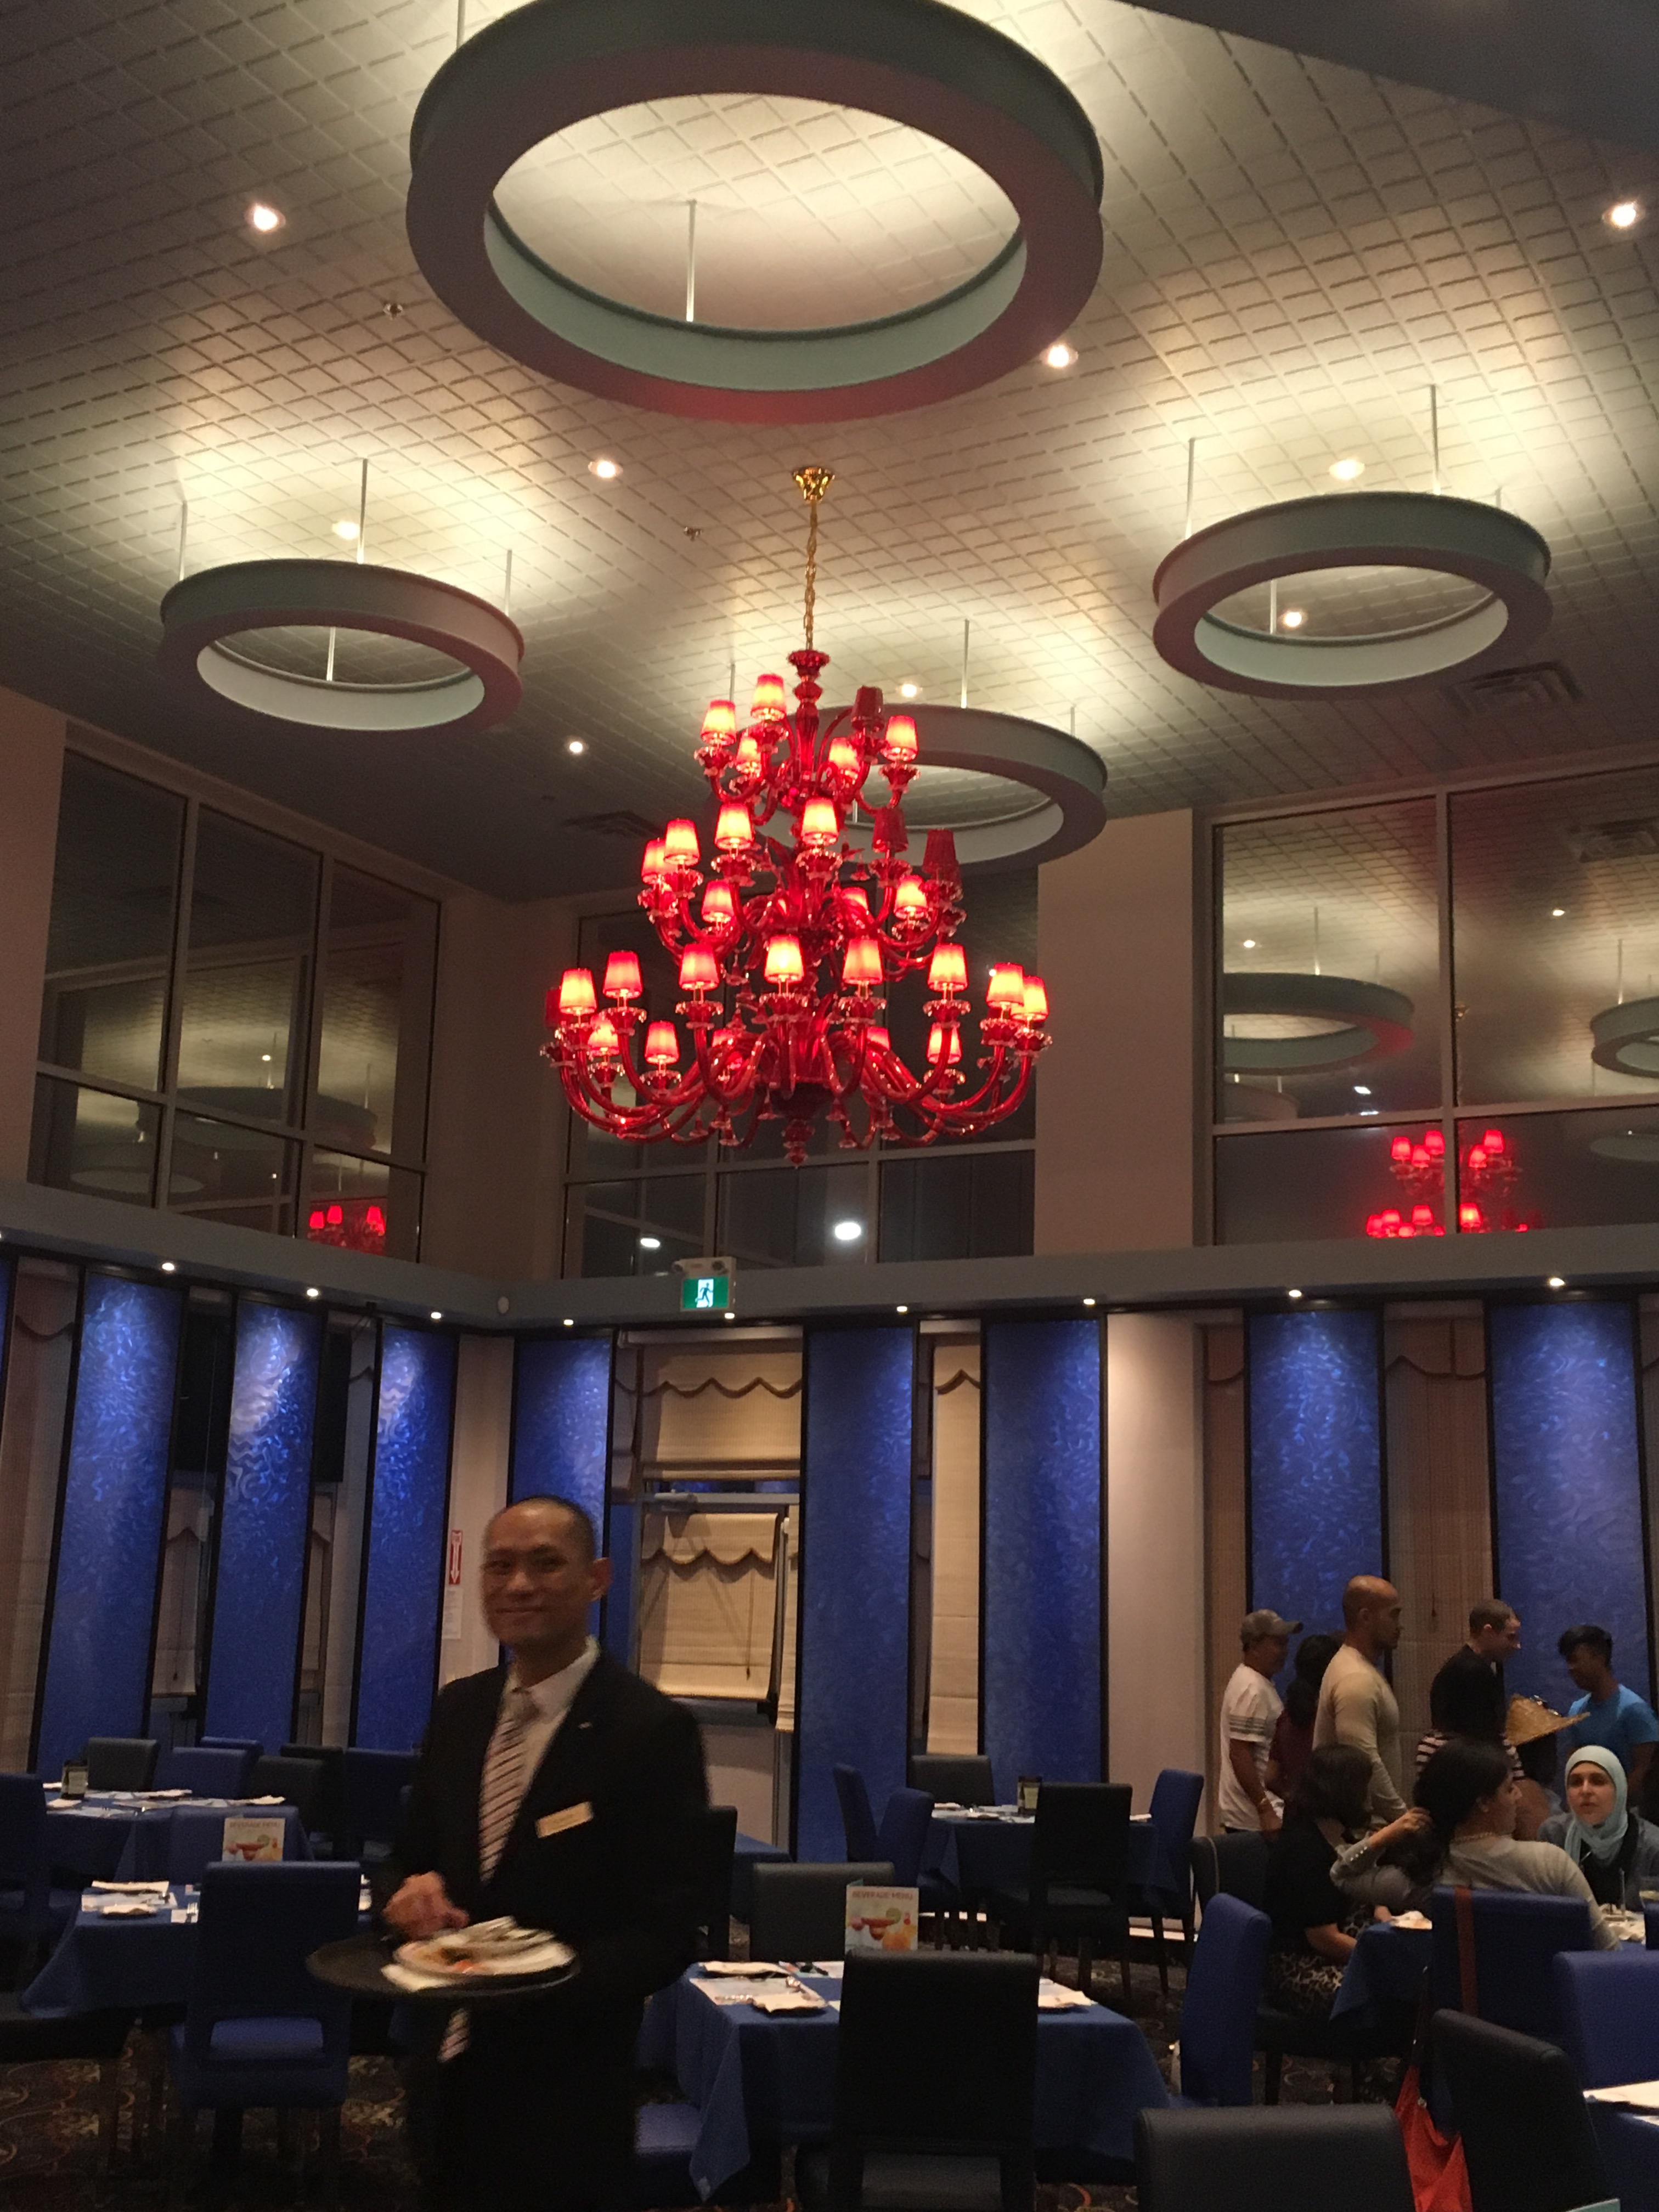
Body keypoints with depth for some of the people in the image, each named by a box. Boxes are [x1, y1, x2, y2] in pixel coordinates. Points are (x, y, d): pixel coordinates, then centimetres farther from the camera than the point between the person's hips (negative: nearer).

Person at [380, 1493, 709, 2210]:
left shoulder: (651, 1729, -15)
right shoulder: (458, 1710, 5)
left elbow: (667, 1933, -15)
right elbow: (406, 1857, 12)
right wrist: (408, 1891, -11)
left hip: (564, 2097, -6)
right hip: (446, 2078, 6)